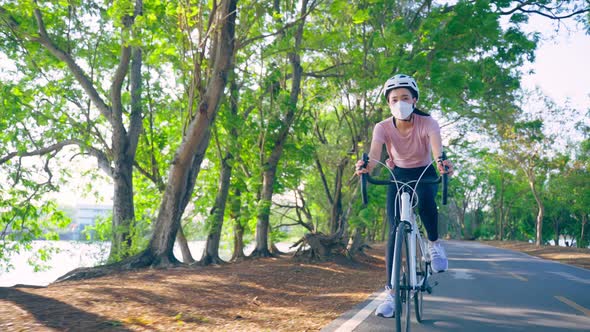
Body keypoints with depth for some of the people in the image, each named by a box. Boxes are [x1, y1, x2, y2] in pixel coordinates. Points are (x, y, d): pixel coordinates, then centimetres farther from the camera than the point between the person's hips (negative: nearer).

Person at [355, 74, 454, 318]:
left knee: (425, 201, -37)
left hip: (424, 174, -1)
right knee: (394, 231, -9)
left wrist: (441, 161, -65)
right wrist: (366, 165, -61)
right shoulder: (383, 127, -20)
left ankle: (434, 244, -7)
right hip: (398, 176, 1)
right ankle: (391, 293, -3)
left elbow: (437, 147, -41)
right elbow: (375, 153, -37)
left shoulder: (427, 123, -22)